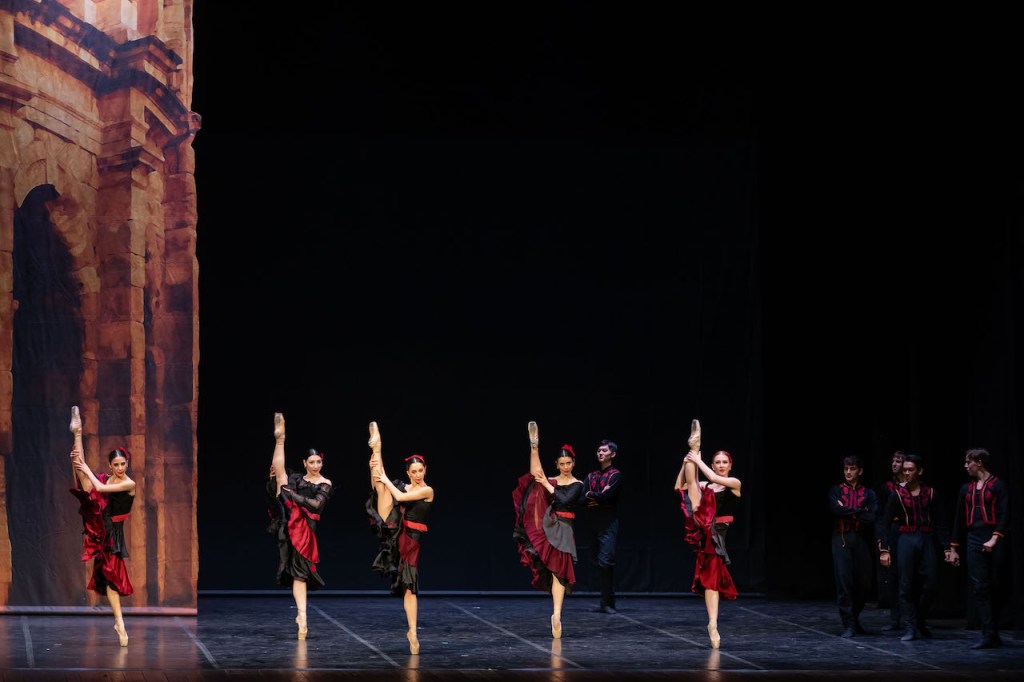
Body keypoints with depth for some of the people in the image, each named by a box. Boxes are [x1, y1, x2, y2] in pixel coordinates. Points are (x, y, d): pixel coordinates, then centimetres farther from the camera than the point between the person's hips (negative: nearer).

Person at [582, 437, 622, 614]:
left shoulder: (615, 475, 0)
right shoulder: (590, 476, 16)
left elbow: (606, 496, -14)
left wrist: (591, 495, 1)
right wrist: (599, 496, -10)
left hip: (609, 524, -6)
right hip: (594, 523, 6)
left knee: (605, 561, -15)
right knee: (598, 562, 6)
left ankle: (608, 603, -12)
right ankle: (606, 603, 11)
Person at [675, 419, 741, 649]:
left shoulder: (734, 483, 5)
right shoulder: (704, 486, 12)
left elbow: (714, 479, -14)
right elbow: (679, 487, 2)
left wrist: (698, 461, -10)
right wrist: (686, 464, -7)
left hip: (716, 534, -1)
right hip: (701, 529, 1)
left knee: (712, 578, -2)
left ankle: (713, 624, -2)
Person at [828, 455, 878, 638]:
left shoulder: (868, 494, 9)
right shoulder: (835, 491, 9)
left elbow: (872, 517, -5)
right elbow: (836, 509, -10)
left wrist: (848, 513, -6)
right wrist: (860, 511, -7)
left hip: (861, 539, 1)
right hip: (841, 539, -1)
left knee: (863, 583, 2)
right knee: (844, 582, -7)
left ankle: (854, 617, 24)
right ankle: (848, 625, -4)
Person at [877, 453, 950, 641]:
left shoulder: (930, 493, 5)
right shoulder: (898, 495, 1)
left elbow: (940, 522, 7)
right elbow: (884, 522, 0)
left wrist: (947, 547, 0)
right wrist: (884, 549, -8)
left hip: (927, 539, 1)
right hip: (906, 539, -1)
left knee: (931, 584, -1)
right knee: (907, 586, -3)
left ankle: (921, 621, 20)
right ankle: (910, 628, 2)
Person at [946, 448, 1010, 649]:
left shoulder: (998, 485, -1)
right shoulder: (966, 489, 14)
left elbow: (1004, 516, -8)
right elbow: (959, 519, 18)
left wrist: (995, 539, -20)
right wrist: (953, 548, 17)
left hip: (994, 541, -4)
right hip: (974, 540, 4)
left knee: (994, 587, 1)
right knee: (979, 588, -6)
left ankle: (992, 634, 11)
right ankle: (989, 635, -9)